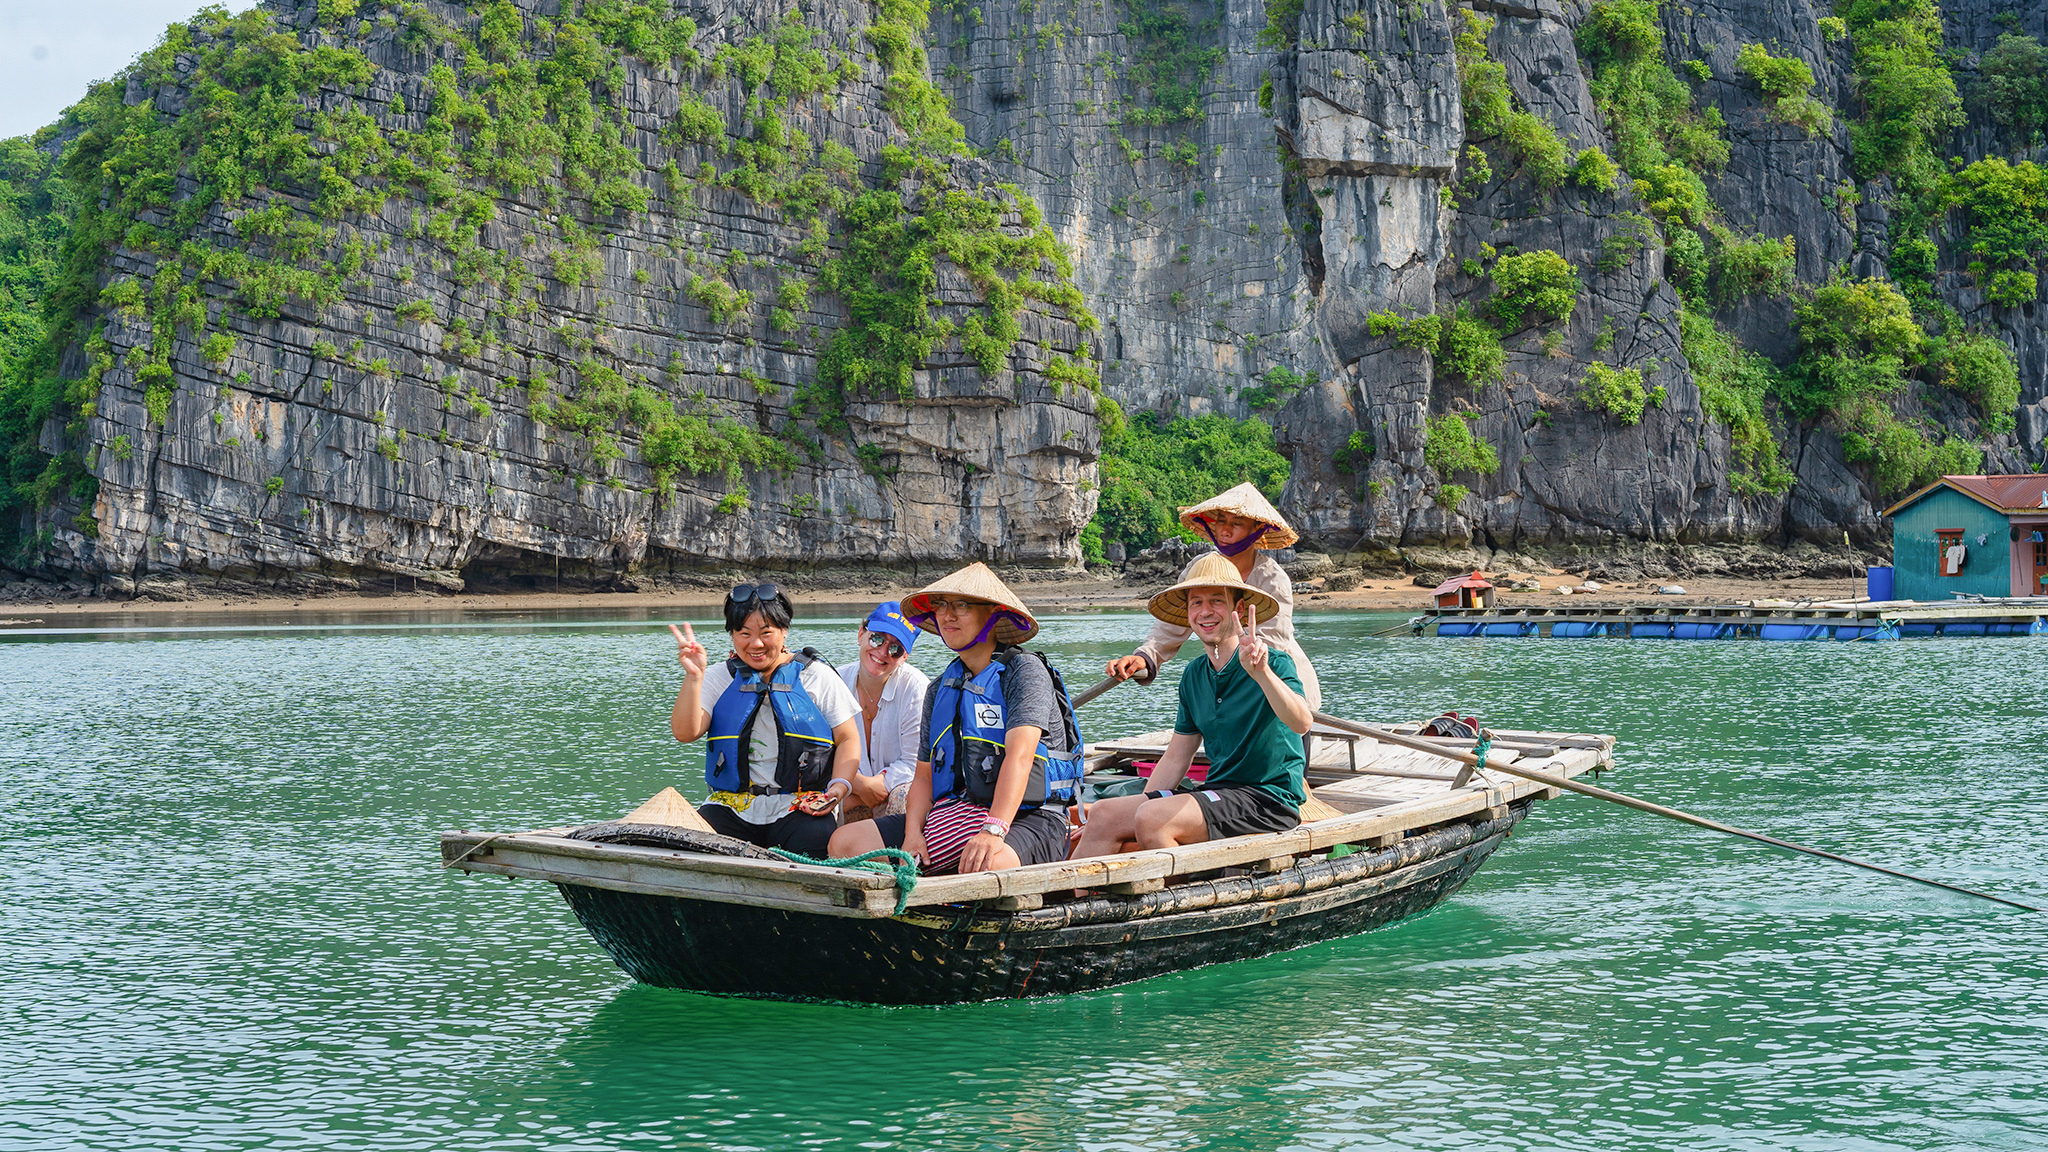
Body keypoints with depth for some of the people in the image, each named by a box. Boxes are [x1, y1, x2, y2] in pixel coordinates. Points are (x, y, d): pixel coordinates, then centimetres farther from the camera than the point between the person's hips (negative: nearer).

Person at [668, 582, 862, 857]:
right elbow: (685, 732, -1)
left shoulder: (816, 676, 9)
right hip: (731, 808, 2)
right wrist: (693, 677, -14)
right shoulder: (719, 678, 12)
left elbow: (848, 739, 9)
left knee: (816, 843, -33)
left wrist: (839, 786, -10)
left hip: (801, 806, -1)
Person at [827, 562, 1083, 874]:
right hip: (950, 815, 7)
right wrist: (913, 833, -7)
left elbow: (1019, 757, -19)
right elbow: (924, 776, 14)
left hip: (1024, 818, -7)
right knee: (844, 841, -10)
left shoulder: (1024, 670, -5)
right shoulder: (940, 689, 17)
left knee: (985, 866, -43)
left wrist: (993, 831, -33)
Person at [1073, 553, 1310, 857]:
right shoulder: (1193, 677, 13)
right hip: (1217, 791, 7)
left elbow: (1301, 723, -30)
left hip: (1269, 799, -7)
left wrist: (1261, 673, -46)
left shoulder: (1275, 662, -10)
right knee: (1102, 815, -8)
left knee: (1152, 820, -28)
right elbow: (1175, 760, 19)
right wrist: (1139, 804, 9)